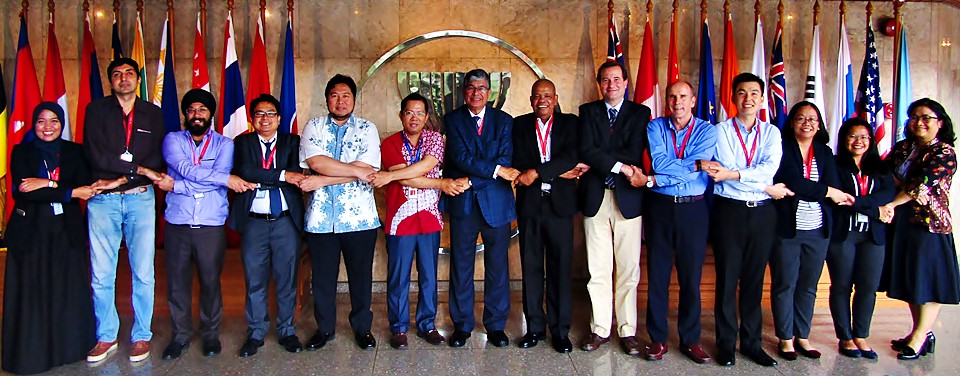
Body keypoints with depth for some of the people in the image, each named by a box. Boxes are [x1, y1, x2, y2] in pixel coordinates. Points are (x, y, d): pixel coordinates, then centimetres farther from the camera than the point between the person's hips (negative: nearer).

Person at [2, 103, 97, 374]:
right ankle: (32, 353, 14)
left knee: (68, 289, 5)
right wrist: (71, 191, -16)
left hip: (67, 231, 1)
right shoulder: (22, 152, 3)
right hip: (31, 232, -1)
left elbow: (86, 186, -6)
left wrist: (48, 184, -16)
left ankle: (68, 346, 18)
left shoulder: (74, 152, 8)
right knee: (32, 293, 2)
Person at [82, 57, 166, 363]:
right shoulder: (96, 110, 6)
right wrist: (140, 169, -9)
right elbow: (95, 155, -6)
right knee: (101, 275, 4)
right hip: (102, 200, 0)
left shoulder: (153, 114, 10)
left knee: (143, 273, 2)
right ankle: (106, 337, 18)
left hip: (140, 199, 1)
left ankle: (141, 336, 14)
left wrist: (121, 178, -9)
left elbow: (158, 159, 2)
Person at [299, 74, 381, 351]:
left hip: (359, 217, -1)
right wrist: (357, 171, -16)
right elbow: (315, 162, -12)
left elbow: (369, 169, -13)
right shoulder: (313, 127, 6)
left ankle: (362, 327, 27)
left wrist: (322, 180, -15)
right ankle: (324, 328, 29)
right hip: (320, 217, 1)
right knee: (322, 277, 11)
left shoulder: (367, 129, 3)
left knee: (361, 275, 9)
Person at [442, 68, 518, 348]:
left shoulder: (504, 121, 8)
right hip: (463, 202, 0)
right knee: (461, 265, 5)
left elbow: (505, 158, -4)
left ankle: (496, 325, 17)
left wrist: (471, 179, -13)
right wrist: (496, 170, -17)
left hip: (496, 202, 1)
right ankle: (462, 325, 17)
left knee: (497, 265, 5)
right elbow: (460, 157, -9)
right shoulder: (452, 120, 6)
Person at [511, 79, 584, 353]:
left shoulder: (570, 123, 6)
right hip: (529, 205, 1)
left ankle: (560, 330, 14)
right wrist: (559, 172, -10)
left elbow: (571, 156, -10)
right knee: (531, 268, 7)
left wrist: (537, 172, -20)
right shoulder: (520, 124, 8)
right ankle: (535, 327, 19)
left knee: (560, 268, 3)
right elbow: (519, 162, -4)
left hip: (559, 205, -1)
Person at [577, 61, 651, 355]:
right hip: (595, 198, 1)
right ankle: (600, 329, 16)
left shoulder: (640, 113, 7)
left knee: (628, 270, 4)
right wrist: (620, 166, -15)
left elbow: (634, 153, -8)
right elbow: (585, 151, -6)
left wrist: (599, 161, -11)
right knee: (598, 270, 6)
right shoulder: (588, 111, 10)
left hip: (627, 198, -1)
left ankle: (627, 331, 14)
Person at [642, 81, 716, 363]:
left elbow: (699, 167, -12)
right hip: (659, 206, 0)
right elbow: (659, 162, -11)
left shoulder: (707, 130, 3)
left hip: (694, 208, 0)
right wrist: (695, 165, -12)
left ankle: (690, 339, 19)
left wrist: (654, 179, -13)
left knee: (691, 276, 6)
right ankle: (657, 338, 15)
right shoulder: (656, 127, 6)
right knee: (657, 274, 4)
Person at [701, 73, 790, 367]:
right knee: (727, 279, 3)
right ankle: (726, 344, 15)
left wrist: (732, 174, -22)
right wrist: (768, 188, -11)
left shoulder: (771, 132, 8)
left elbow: (769, 168, -10)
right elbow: (726, 172, -11)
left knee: (754, 280, 10)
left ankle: (752, 343, 21)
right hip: (729, 210, -2)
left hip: (762, 213, 3)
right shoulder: (722, 130, 1)